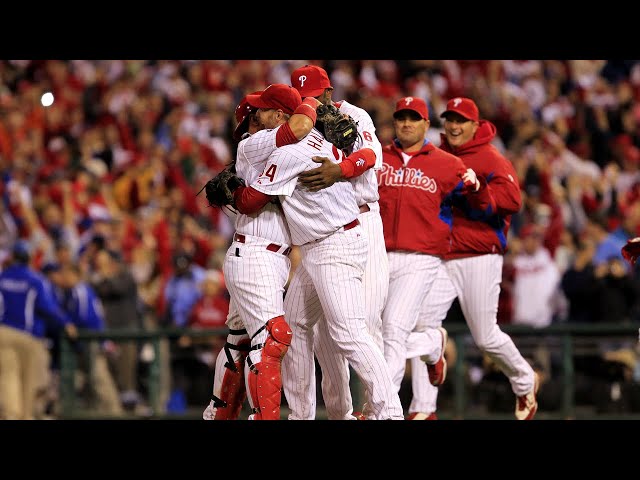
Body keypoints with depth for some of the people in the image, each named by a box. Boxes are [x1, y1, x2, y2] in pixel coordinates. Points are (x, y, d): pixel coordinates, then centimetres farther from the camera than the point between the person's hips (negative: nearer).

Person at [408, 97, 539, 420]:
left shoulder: (490, 158, -4)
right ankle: (422, 409, -7)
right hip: (438, 258, 5)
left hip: (479, 257, -5)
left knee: (485, 337, 0)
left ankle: (524, 381, 29)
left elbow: (511, 198, -18)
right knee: (423, 326, -10)